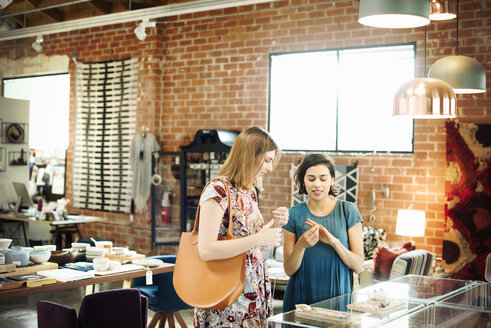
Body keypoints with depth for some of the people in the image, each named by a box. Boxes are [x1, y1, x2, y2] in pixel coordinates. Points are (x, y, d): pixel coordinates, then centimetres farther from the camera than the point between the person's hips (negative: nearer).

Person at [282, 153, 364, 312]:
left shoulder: (348, 210, -2)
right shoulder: (294, 214, -1)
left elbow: (358, 266, -5)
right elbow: (289, 270, -2)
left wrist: (334, 241, -20)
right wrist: (301, 245, -21)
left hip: (337, 294, 0)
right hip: (301, 298, 1)